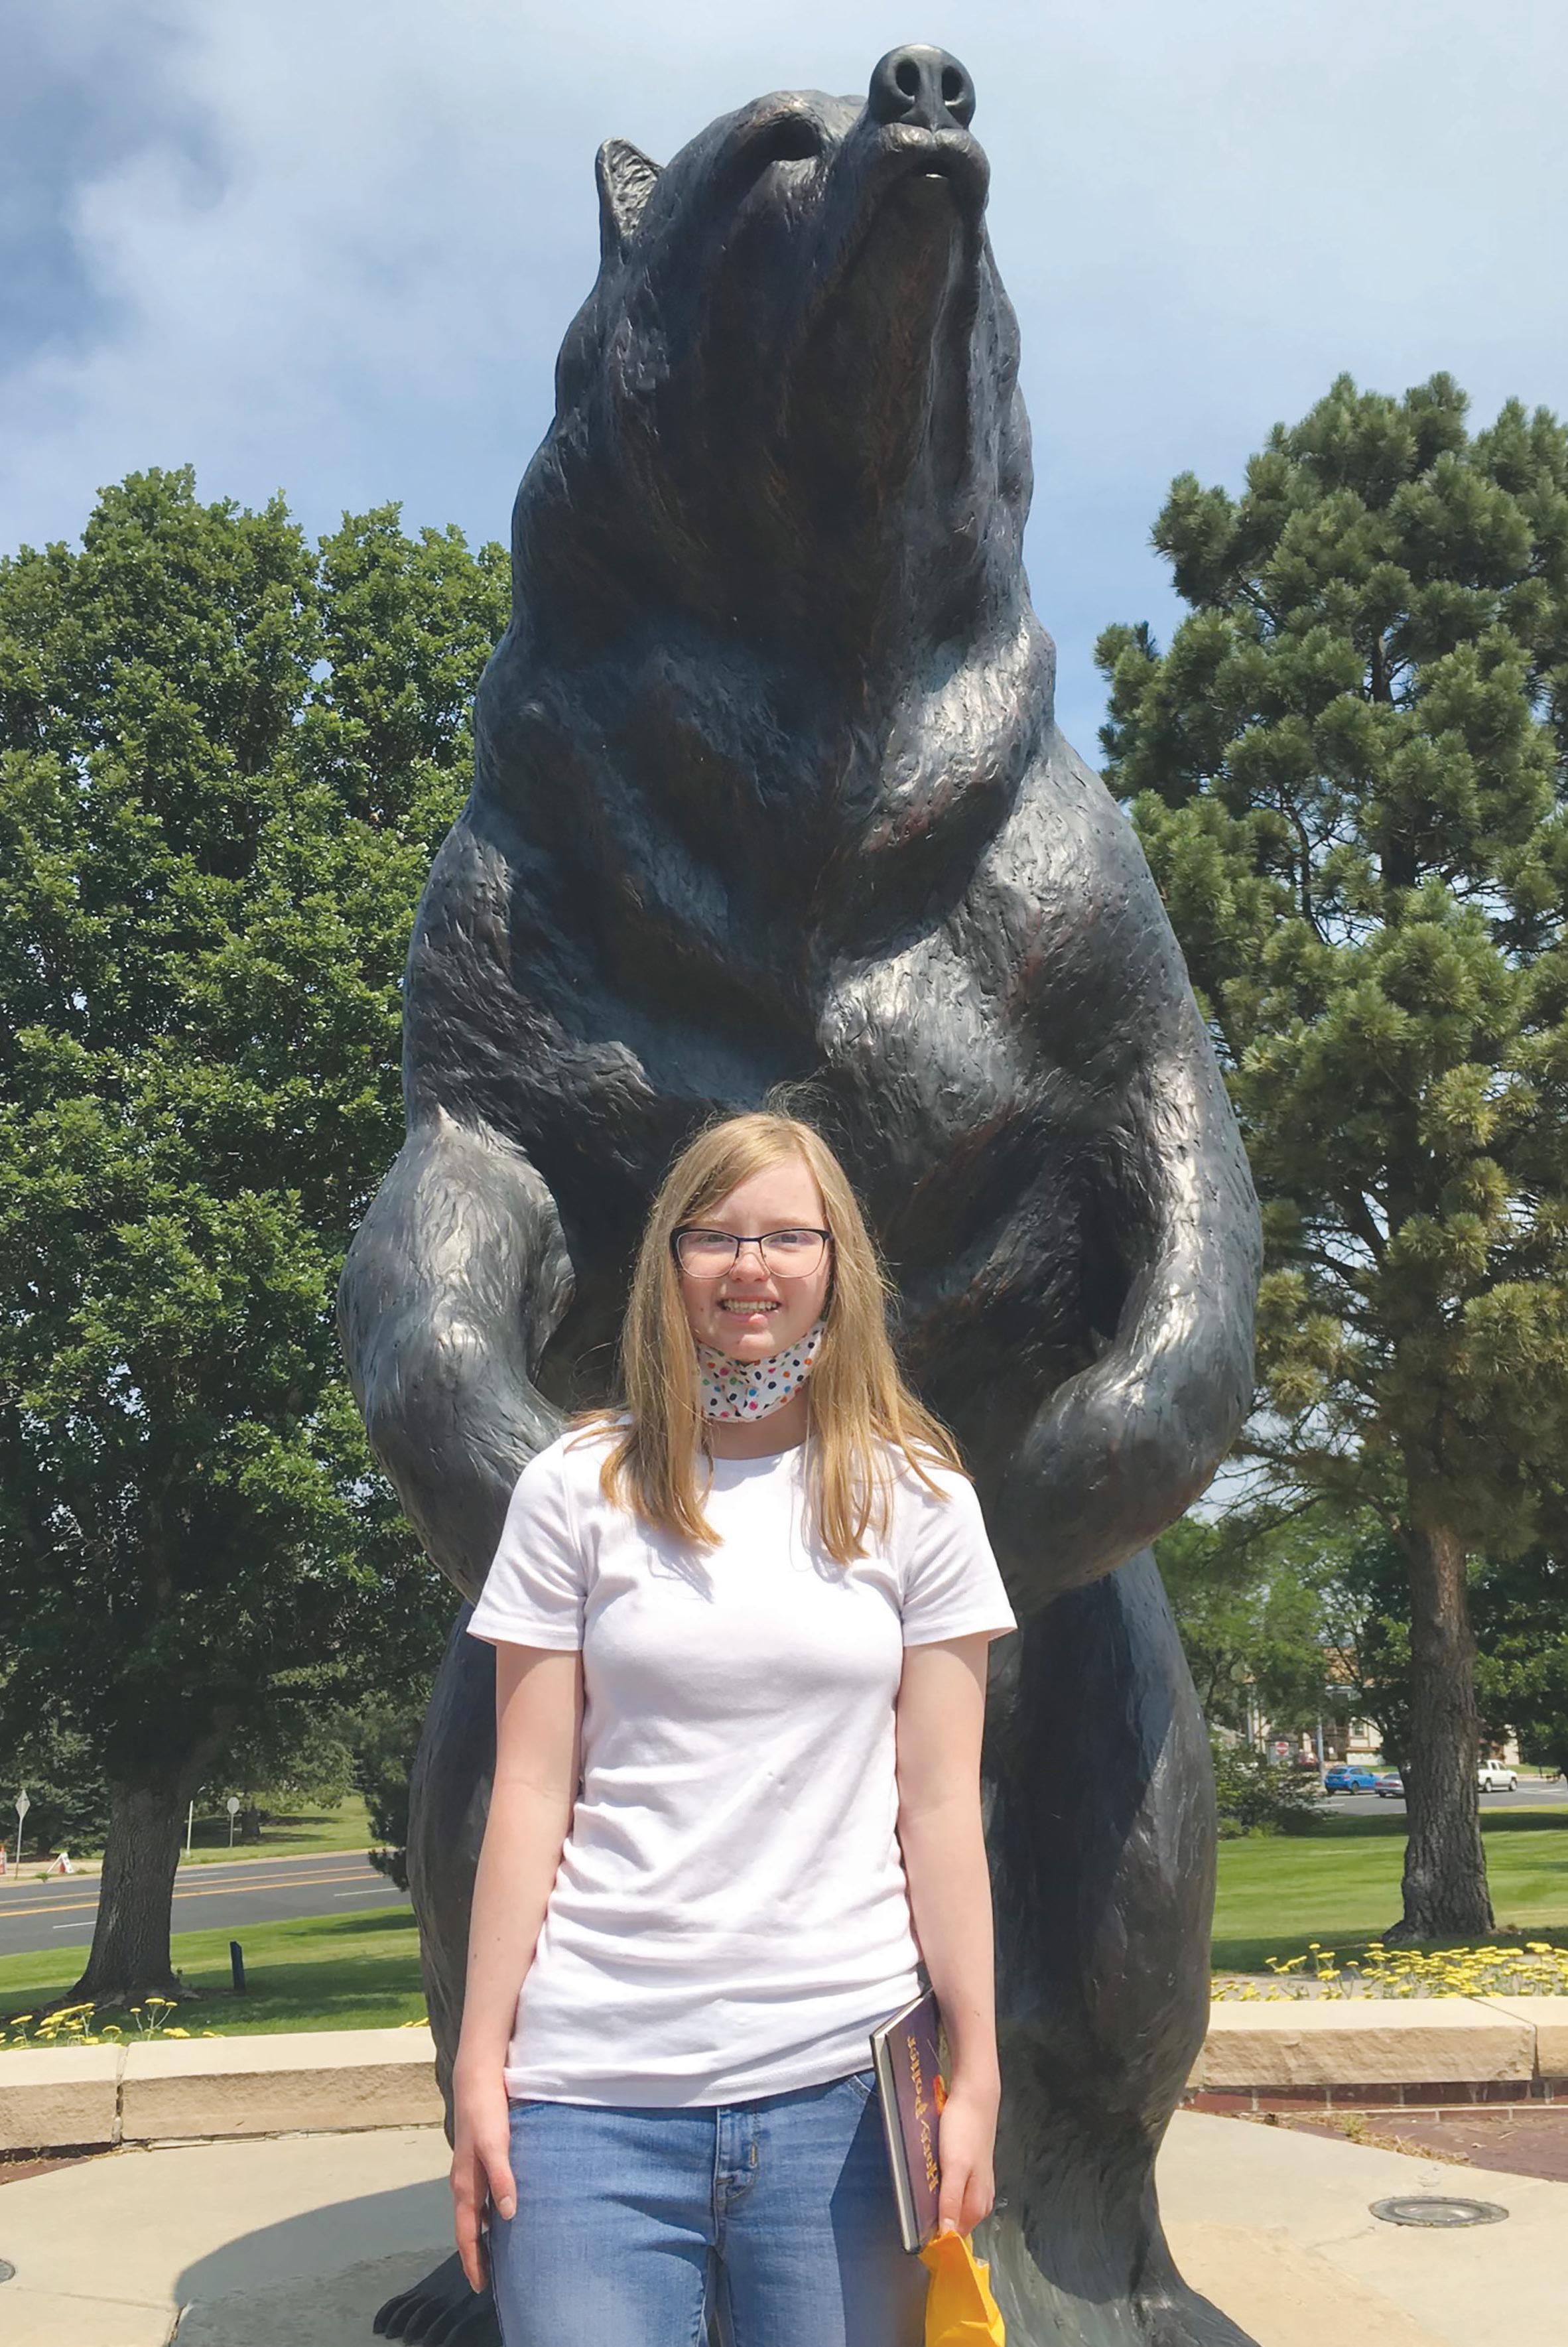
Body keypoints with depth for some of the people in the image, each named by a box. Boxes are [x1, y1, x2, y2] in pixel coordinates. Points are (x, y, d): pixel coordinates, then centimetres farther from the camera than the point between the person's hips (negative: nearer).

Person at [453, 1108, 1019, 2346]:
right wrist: (479, 2063, 1)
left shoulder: (916, 1495, 4)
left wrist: (976, 2073, 1)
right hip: (593, 2093, 0)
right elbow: (531, 1794, 2)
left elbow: (941, 1804, 2)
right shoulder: (578, 1488, 2)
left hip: (842, 2086, 1)